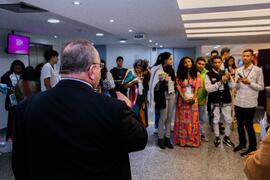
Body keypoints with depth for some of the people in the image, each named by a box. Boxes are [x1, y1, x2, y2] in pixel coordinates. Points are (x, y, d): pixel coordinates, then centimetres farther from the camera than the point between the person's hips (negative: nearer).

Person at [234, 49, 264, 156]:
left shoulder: (258, 70, -5)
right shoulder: (238, 70, 7)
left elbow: (261, 87, -5)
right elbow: (236, 87, 9)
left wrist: (249, 83, -16)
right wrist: (237, 82, -12)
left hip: (250, 103, -5)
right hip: (238, 102, 5)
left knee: (248, 125, 3)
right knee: (240, 125, 15)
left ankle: (252, 147, 20)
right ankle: (242, 143, 33)